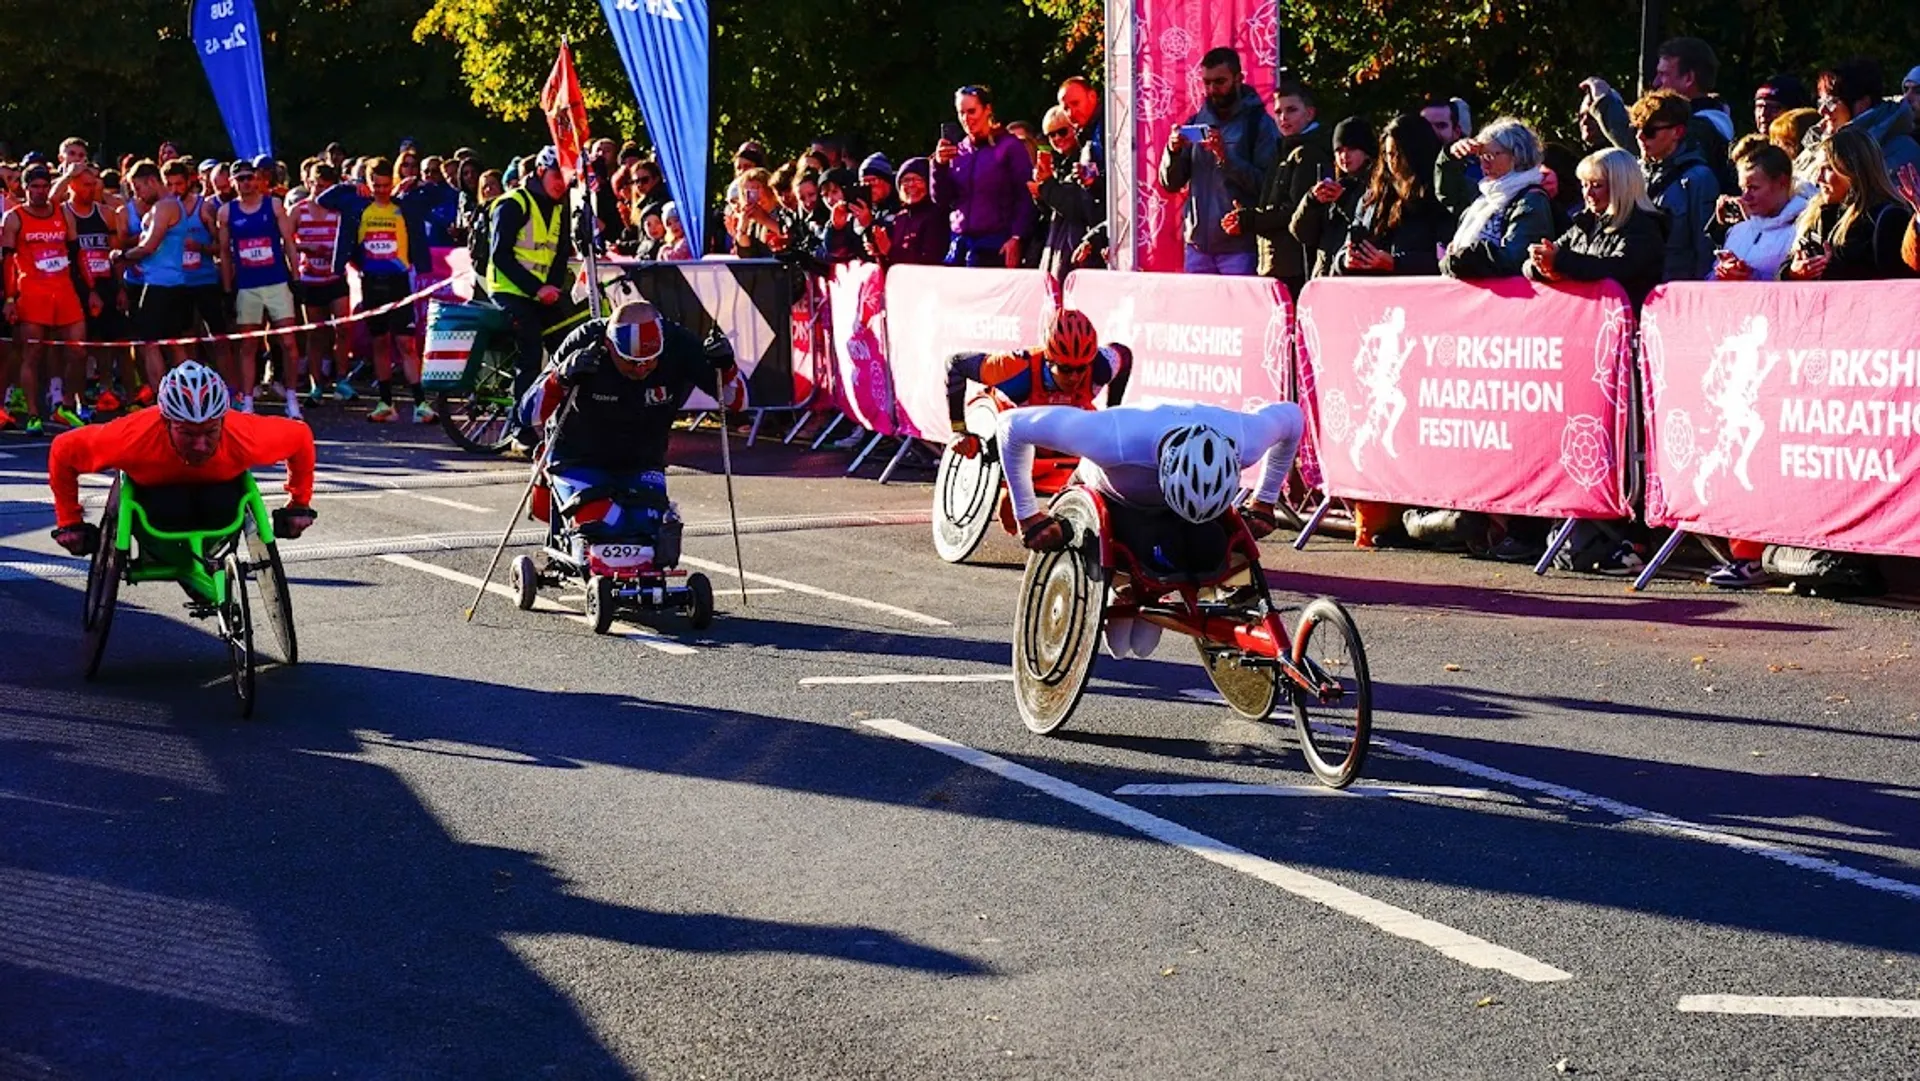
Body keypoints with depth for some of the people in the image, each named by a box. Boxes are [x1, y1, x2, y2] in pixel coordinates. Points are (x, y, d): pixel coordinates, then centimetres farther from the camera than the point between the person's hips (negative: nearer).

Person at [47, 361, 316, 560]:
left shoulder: (245, 437, -37)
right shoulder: (134, 439, -39)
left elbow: (300, 436, -16)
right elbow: (64, 450, -22)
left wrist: (300, 504, -8)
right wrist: (69, 522, -13)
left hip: (219, 488, 1)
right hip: (153, 491, -1)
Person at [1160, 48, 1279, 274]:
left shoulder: (1259, 123, -1)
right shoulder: (1196, 122, 13)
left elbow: (1265, 185, -11)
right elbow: (1170, 184, 11)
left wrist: (1226, 157, -20)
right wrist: (1173, 151, -7)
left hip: (1240, 246, -4)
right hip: (1198, 243, 4)